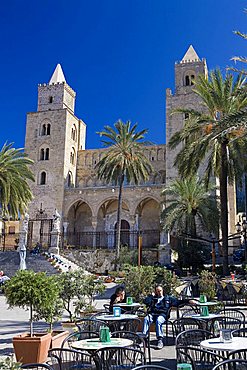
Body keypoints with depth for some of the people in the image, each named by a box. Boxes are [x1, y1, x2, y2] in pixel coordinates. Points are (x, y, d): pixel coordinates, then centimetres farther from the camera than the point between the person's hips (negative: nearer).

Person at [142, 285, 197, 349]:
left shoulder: (168, 298, 26)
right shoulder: (153, 298, 27)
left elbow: (178, 301, 19)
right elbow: (145, 301, 10)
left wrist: (189, 301, 7)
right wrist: (152, 295, 15)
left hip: (162, 315, -2)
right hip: (152, 314, 2)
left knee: (158, 320, -37)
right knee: (146, 319, -32)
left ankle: (160, 340, -38)